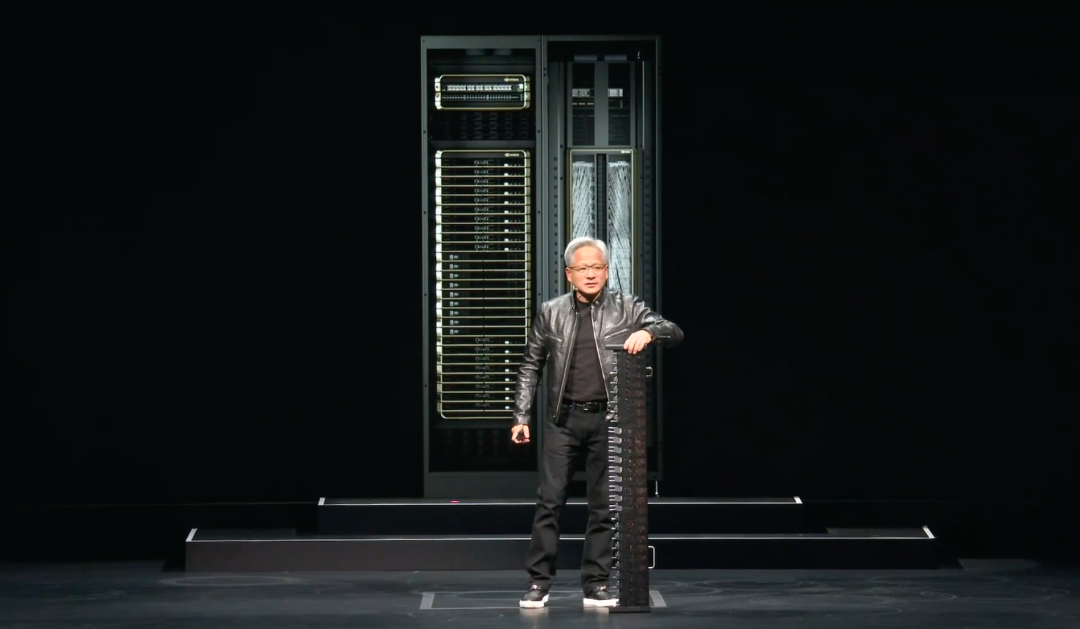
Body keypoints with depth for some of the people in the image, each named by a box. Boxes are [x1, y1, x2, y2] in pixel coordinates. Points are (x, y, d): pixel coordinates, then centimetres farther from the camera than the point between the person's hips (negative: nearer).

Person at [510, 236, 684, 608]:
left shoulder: (627, 308, 3)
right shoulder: (550, 313, 5)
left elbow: (675, 334, -1)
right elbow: (530, 367, 10)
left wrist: (648, 332, -23)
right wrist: (521, 417, 4)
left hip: (607, 418, 0)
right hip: (564, 418, 0)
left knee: (603, 505, 4)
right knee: (549, 501, -2)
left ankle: (595, 585, 11)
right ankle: (539, 582, 5)